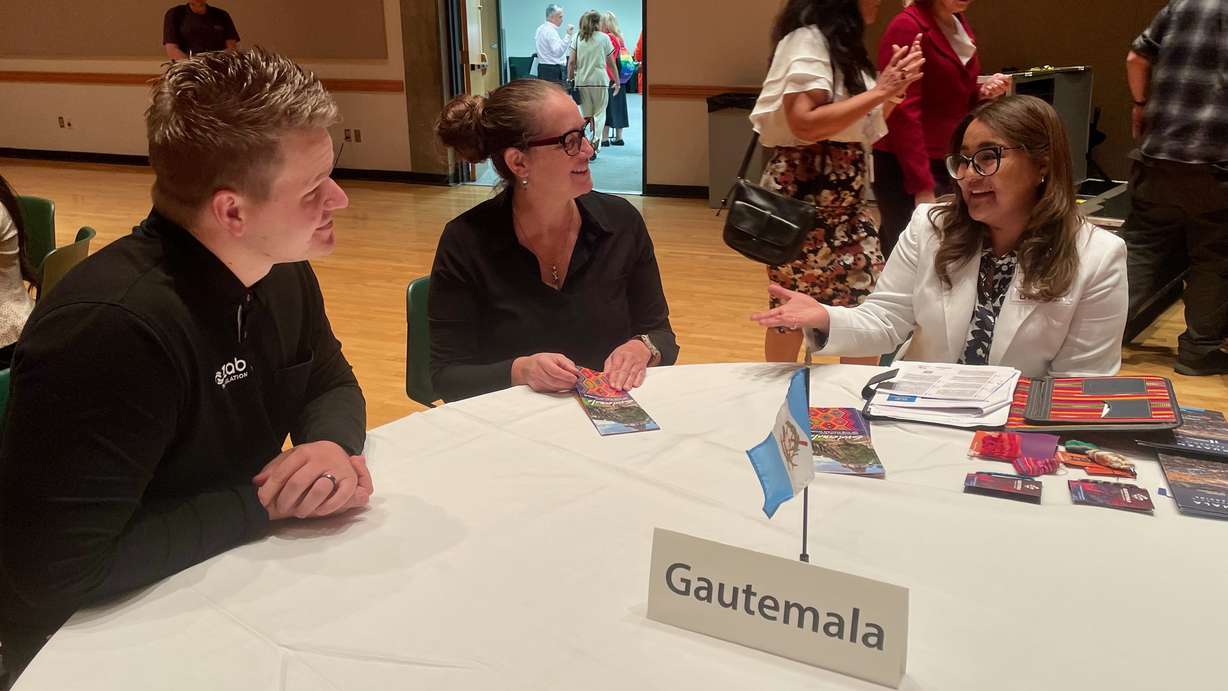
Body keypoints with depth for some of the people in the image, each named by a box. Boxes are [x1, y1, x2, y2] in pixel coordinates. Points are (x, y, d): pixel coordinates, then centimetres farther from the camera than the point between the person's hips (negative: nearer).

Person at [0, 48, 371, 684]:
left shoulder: (283, 269, -5)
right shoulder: (110, 326, -32)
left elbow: (331, 384, 7)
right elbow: (54, 572, -33)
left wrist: (332, 446, -16)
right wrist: (262, 502, -26)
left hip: (224, 586, 7)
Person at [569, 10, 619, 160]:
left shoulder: (578, 37, 6)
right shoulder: (604, 37, 2)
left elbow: (571, 62, 1)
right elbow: (611, 63, 6)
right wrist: (617, 81, 16)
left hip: (581, 81, 2)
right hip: (600, 80, -2)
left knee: (585, 114, 11)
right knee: (599, 113, 6)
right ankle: (594, 142, -16)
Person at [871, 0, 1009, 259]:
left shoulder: (961, 24, 11)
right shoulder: (907, 27, -14)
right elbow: (903, 114, -19)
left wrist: (983, 92, -1)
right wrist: (923, 188, -23)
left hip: (951, 163, 8)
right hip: (906, 170, -8)